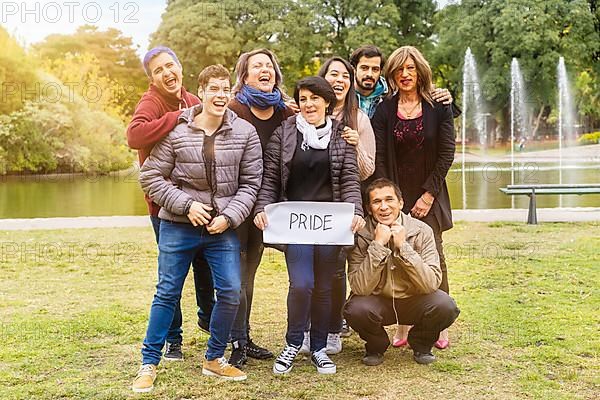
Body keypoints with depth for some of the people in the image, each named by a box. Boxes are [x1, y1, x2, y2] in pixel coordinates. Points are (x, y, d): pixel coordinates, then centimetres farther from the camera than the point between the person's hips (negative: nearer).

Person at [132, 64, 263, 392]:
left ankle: (214, 359, 22)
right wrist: (186, 204, -12)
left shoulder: (245, 133, -2)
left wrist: (229, 217, -10)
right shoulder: (176, 132, -6)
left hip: (223, 228, 2)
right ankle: (149, 364, 18)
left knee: (230, 293, 1)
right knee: (167, 293, 5)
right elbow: (150, 176, -3)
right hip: (178, 226, -2)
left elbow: (250, 183, 2)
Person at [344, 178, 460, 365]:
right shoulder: (360, 235, -16)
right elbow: (360, 288, -25)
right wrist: (378, 245, -31)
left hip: (414, 301, 1)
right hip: (377, 303, -1)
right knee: (355, 309, -32)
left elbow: (431, 284, -22)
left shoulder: (421, 231, -14)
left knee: (445, 306, -28)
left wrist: (403, 246, -30)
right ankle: (376, 346, 3)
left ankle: (421, 344, 6)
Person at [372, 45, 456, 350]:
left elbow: (446, 154, 0)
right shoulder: (384, 111, 5)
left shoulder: (438, 108, 4)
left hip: (429, 196, 0)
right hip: (396, 196, 1)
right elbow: (379, 159, -1)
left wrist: (429, 194, -7)